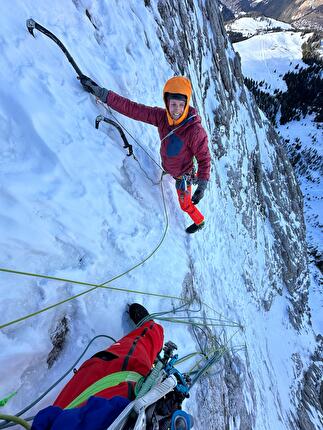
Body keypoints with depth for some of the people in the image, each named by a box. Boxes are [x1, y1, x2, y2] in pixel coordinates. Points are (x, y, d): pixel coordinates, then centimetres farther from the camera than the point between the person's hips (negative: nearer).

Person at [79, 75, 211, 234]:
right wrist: (100, 92, -28)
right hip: (168, 167, 6)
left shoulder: (195, 131, -38)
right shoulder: (161, 116, -23)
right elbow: (133, 109, -24)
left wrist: (202, 187, -30)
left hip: (183, 175, -6)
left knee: (186, 205, 14)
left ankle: (199, 222, 46)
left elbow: (204, 159, -29)